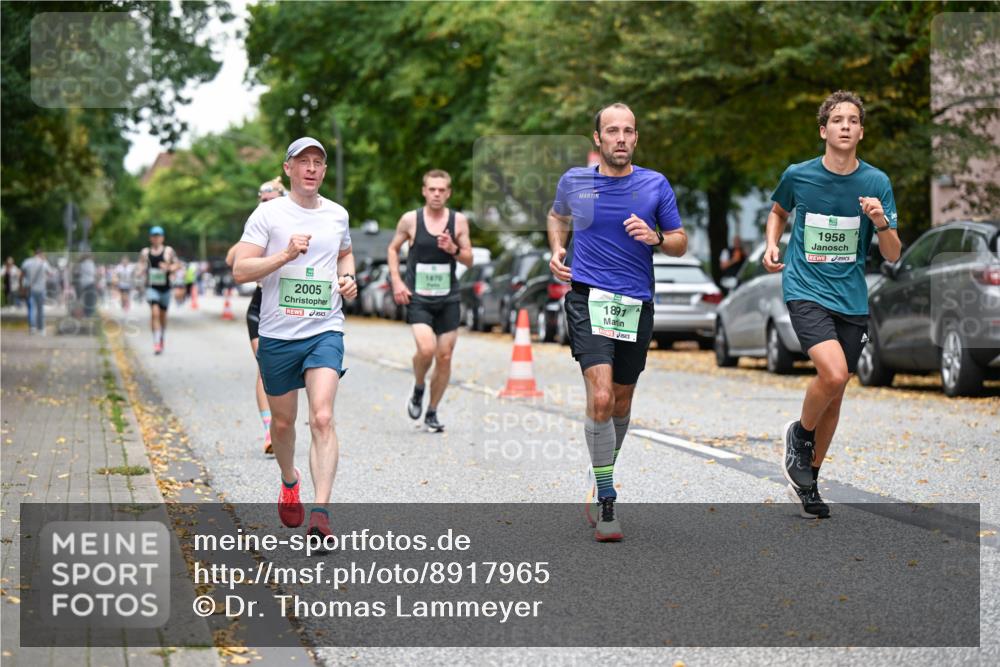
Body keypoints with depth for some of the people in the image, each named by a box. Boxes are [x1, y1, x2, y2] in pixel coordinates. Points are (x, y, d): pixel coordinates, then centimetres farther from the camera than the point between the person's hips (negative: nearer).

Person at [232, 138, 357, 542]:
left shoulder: (337, 215, 9)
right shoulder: (268, 214, -3)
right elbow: (240, 270, -10)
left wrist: (347, 277, 10)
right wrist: (286, 255, -22)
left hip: (325, 331, 1)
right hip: (277, 334, -1)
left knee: (322, 419, -17)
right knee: (282, 422, 12)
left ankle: (320, 512, -22)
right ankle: (289, 482, 42)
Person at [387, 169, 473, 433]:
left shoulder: (459, 221, 1)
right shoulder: (410, 220, -2)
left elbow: (469, 260, 6)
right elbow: (393, 248, 11)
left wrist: (453, 250, -15)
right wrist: (397, 281, -1)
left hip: (448, 299, 2)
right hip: (417, 298, -2)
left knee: (444, 357, 3)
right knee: (426, 349, -22)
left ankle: (432, 413, 20)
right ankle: (418, 389, 9)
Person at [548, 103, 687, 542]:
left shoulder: (655, 185, 3)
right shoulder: (573, 181, 4)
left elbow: (680, 244, 8)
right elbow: (558, 216, 26)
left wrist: (655, 237, -13)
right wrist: (557, 250, 8)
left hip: (636, 304, 2)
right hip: (588, 297, -2)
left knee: (621, 403, 12)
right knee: (600, 397, -18)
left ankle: (601, 485, 34)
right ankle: (606, 502, -11)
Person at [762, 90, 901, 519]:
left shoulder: (877, 182, -2)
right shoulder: (798, 175, -3)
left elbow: (892, 255, -1)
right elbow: (779, 211, 20)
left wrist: (881, 220, -20)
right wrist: (771, 245, 2)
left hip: (851, 301, 3)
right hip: (805, 291, -3)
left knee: (834, 395, 8)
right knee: (833, 373, -25)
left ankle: (808, 481, 26)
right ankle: (801, 433, 5)